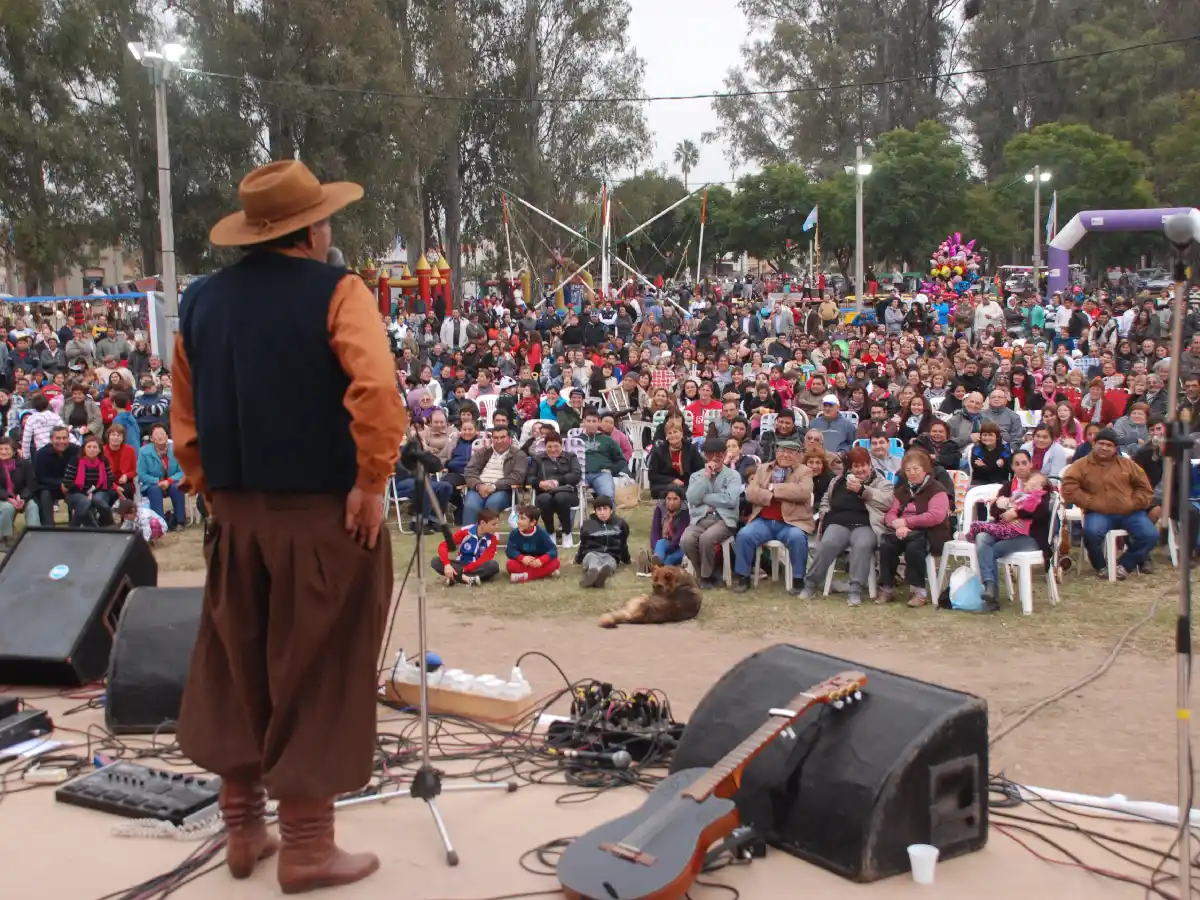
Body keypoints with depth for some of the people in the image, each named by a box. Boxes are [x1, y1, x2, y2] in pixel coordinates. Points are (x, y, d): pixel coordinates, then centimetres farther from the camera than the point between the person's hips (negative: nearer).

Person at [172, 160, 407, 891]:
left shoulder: (201, 299, 8)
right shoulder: (335, 290, -10)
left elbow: (186, 420, 10)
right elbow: (376, 390, -25)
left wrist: (215, 492, 17)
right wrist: (371, 483, -17)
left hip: (236, 514, 6)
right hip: (322, 513, -5)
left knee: (237, 672, 17)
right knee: (313, 676, 4)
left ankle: (244, 831, 27)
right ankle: (308, 849, 13)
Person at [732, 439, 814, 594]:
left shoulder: (804, 471, 7)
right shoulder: (763, 468, 16)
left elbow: (804, 492, -14)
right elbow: (750, 492, 4)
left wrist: (773, 488, -11)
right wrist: (771, 497, -14)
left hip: (791, 522, -2)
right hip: (764, 521, 3)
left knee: (797, 537, -34)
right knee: (744, 535, -24)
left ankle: (798, 578, -14)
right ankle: (743, 576, -7)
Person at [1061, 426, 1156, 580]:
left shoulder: (1127, 463, 13)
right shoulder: (1082, 465, 4)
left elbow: (1144, 487, 17)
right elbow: (1069, 488, -6)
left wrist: (1133, 503, -1)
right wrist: (1090, 502, -12)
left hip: (1129, 513, 3)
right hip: (1099, 513, -3)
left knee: (1150, 535, -19)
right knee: (1091, 532, -35)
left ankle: (1124, 565, 2)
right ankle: (1101, 566, -6)